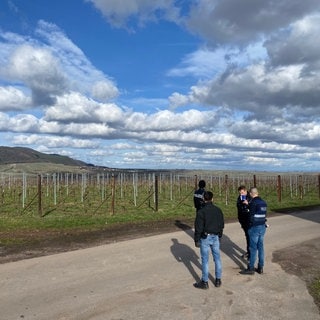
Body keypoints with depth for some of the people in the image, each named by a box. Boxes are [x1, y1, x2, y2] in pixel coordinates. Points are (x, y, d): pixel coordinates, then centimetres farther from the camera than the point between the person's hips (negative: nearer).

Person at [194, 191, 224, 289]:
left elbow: (198, 227, -13)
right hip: (215, 237, 5)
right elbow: (222, 225, 10)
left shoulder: (201, 211, -15)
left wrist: (196, 240, -4)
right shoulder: (218, 210, 1)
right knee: (217, 258, 15)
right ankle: (218, 280, 23)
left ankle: (204, 282, 11)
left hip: (205, 238, -5)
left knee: (205, 260, 3)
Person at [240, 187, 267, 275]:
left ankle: (251, 268, 8)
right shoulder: (263, 202, 7)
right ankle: (260, 267, 19)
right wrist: (248, 204, 24)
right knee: (261, 247, 12)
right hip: (262, 227, 7)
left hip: (254, 228, -7)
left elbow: (252, 215, -17)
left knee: (253, 248, 0)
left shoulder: (253, 202, -15)